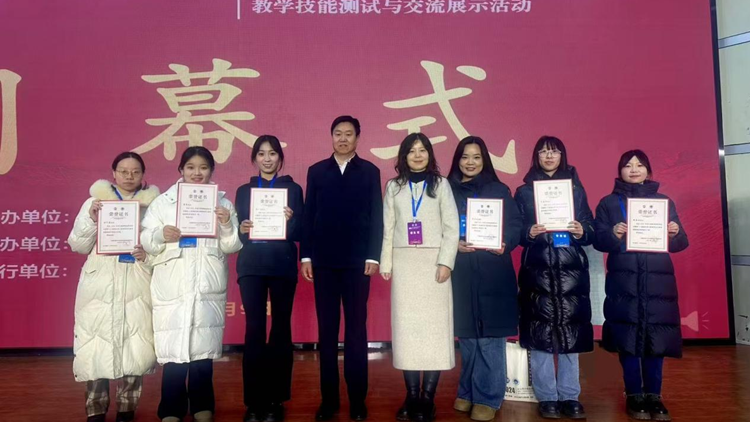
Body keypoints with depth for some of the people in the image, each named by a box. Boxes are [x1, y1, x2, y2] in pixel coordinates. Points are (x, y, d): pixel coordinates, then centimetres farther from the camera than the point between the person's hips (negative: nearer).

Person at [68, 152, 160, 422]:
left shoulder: (152, 204, 6)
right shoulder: (95, 201, 8)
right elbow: (78, 246, 5)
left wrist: (148, 254, -13)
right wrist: (91, 218, -9)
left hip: (137, 286, 0)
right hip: (100, 285, 1)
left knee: (135, 348, -3)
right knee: (96, 347, -3)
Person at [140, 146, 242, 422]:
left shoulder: (222, 202, 10)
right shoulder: (163, 202, 9)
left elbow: (231, 246, 4)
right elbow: (145, 241, 3)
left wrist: (227, 225, -14)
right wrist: (161, 235, -17)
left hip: (208, 286, 1)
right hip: (172, 286, 0)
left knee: (204, 348, 5)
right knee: (173, 349, -3)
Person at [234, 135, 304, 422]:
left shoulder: (293, 189, 8)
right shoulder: (244, 191, 13)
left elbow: (299, 233, 3)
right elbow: (237, 233, 10)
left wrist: (290, 220, -16)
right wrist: (242, 231, -11)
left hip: (283, 266, -1)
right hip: (252, 266, 1)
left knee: (281, 329, 1)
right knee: (254, 330, -4)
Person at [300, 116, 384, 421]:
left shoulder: (370, 172, 6)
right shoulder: (316, 171, 9)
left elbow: (376, 217, 1)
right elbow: (308, 216, 6)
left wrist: (372, 257, -7)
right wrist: (306, 256, 0)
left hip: (357, 260, -1)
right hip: (324, 261, 2)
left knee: (356, 329, 4)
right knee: (327, 330, 6)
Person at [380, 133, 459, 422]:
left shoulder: (441, 184, 6)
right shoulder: (394, 186, 11)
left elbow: (452, 227, 0)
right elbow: (388, 228, 10)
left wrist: (446, 262, -10)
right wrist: (386, 263, 2)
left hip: (433, 262, -1)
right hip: (404, 263, 2)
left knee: (434, 326, -4)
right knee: (406, 327, 1)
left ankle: (428, 398, 3)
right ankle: (412, 396, 8)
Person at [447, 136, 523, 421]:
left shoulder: (499, 190, 6)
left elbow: (515, 225, 3)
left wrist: (505, 244, -16)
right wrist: (454, 244, -13)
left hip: (492, 272, -1)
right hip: (461, 273, 2)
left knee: (490, 336, 1)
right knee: (466, 335, 10)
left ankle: (487, 397, 12)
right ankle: (467, 392, 24)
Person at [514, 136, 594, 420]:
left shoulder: (576, 189, 12)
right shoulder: (524, 192, 7)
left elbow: (591, 229, 10)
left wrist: (582, 232, -11)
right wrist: (529, 233, -16)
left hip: (571, 270, 2)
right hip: (538, 271, -1)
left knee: (571, 332, 3)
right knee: (540, 333, -2)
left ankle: (570, 396, 15)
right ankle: (547, 397, 10)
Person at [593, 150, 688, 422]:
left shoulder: (664, 201, 12)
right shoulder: (608, 203, 7)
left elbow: (680, 243, 10)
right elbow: (598, 241, 0)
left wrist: (675, 233, -11)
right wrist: (613, 234, -20)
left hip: (658, 281, 2)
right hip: (623, 282, -1)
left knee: (656, 338, 2)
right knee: (628, 339, 0)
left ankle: (654, 396, 14)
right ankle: (635, 396, 11)